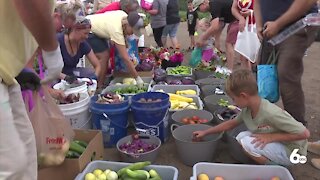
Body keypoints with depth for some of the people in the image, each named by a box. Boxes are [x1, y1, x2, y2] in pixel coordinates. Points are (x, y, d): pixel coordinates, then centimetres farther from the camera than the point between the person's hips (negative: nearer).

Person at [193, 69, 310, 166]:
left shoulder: (271, 113, -32)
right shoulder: (247, 109, -7)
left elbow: (304, 133, -27)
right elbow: (231, 123, 11)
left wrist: (271, 137, -27)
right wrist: (205, 132, 13)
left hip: (292, 152, -8)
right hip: (277, 146, 8)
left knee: (248, 143, -23)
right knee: (241, 137, -5)